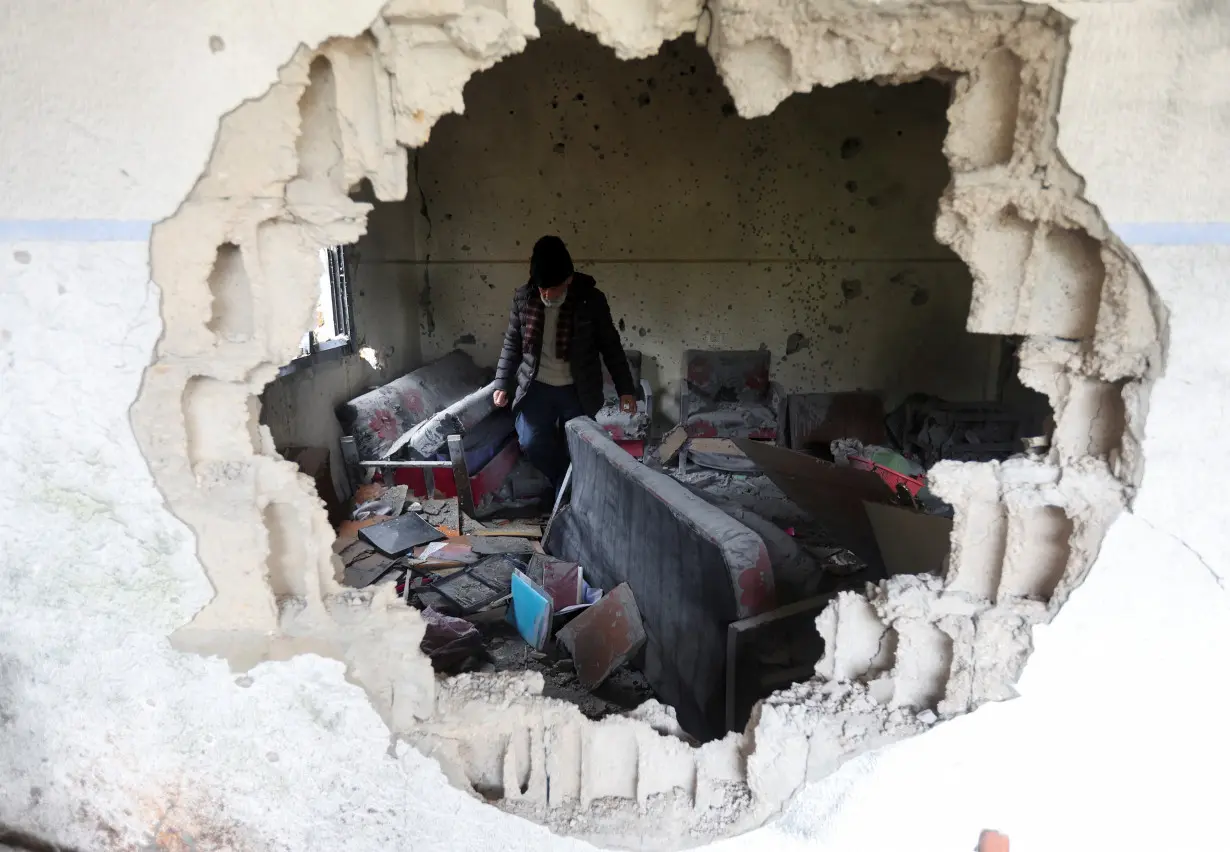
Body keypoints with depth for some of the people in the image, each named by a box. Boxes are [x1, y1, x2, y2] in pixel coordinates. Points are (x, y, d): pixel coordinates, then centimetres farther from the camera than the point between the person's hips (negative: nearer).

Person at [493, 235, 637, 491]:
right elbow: (512, 344, 5)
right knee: (531, 442, -11)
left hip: (577, 391, -1)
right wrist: (502, 383, 0)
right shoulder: (523, 297, -7)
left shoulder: (591, 299, -12)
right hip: (536, 387, 1)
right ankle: (564, 487, 14)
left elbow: (610, 346, -4)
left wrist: (625, 389, -4)